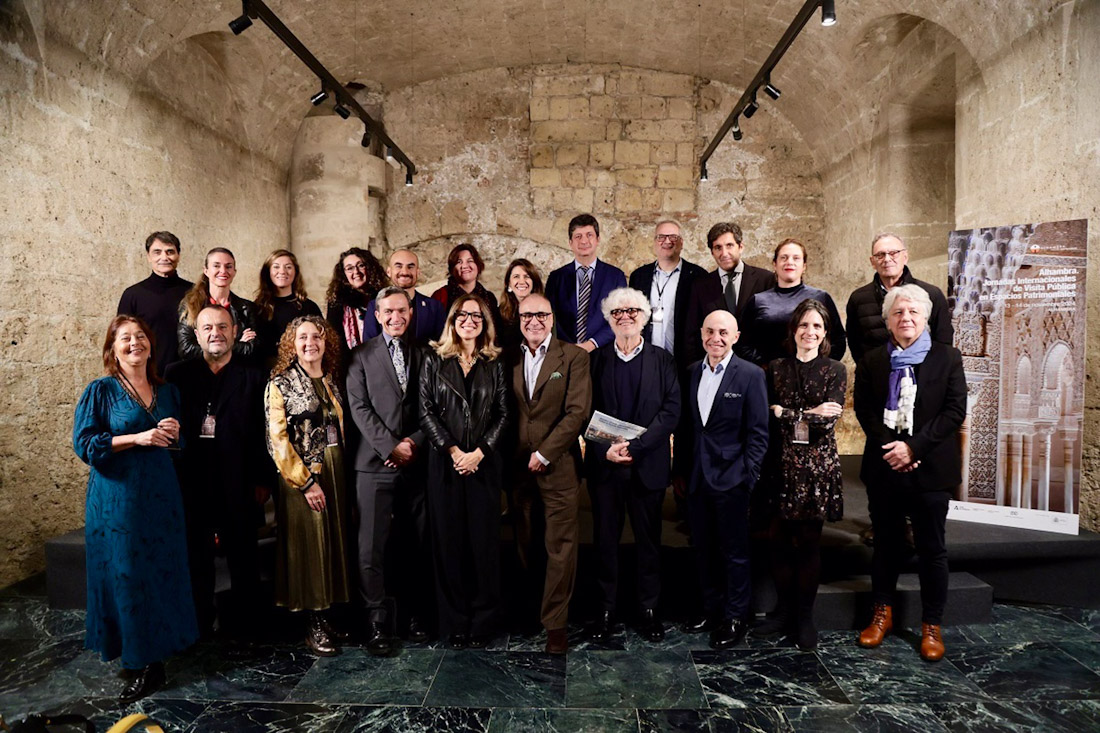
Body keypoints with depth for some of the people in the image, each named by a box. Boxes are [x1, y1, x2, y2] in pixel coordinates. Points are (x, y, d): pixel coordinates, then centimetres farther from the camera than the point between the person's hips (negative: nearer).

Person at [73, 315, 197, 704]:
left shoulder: (167, 391, 11)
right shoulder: (100, 391, -2)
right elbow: (84, 444, -9)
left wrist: (174, 434, -4)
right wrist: (138, 438, -18)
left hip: (161, 497, 4)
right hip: (118, 500, -4)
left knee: (163, 573, 5)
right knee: (127, 577, 1)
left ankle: (156, 653, 19)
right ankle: (140, 664, 12)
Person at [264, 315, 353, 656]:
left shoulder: (333, 382, 11)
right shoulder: (280, 385, -5)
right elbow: (277, 440, -10)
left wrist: (342, 473, 5)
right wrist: (306, 482, -14)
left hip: (336, 473, 5)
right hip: (300, 477, -5)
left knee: (335, 541, 8)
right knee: (308, 545, 0)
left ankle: (328, 615, 20)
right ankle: (315, 625, 12)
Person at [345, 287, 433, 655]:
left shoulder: (423, 355, 12)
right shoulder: (362, 356, 6)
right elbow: (359, 407, -2)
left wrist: (414, 442, -7)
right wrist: (391, 446, -10)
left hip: (416, 463, 2)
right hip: (375, 463, -2)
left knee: (416, 543, 7)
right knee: (372, 546, 0)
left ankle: (415, 614, 20)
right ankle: (376, 623, 11)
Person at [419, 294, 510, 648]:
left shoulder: (494, 364, 8)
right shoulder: (435, 361, 6)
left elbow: (502, 415, 4)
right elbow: (426, 411, 0)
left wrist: (478, 453, -8)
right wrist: (453, 450, -10)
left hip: (484, 463, 1)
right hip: (445, 463, 0)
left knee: (484, 540, 2)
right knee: (449, 540, 4)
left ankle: (482, 622, 15)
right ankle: (455, 622, 15)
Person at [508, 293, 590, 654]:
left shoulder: (573, 357, -2)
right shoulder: (509, 359, 9)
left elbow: (578, 412, -9)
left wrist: (544, 453, -12)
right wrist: (510, 460, -1)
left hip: (558, 468, -3)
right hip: (519, 468, 3)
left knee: (560, 549, 2)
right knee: (527, 546, 12)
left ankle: (555, 621, 14)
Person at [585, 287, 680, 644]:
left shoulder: (662, 360, 4)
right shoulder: (595, 360, 6)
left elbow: (671, 410, -6)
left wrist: (635, 445, -16)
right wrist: (605, 450, -13)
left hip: (648, 465, 0)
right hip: (604, 465, 1)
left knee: (649, 540, 9)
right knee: (605, 540, 7)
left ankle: (648, 609, 23)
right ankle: (606, 610, 20)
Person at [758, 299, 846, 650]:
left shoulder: (834, 370, 2)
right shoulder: (776, 368, 8)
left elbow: (828, 421, -10)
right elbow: (766, 414, -4)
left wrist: (787, 414, -9)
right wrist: (810, 414, -11)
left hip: (817, 466, -2)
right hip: (781, 465, 2)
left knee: (809, 542, 5)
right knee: (779, 540, 6)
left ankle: (804, 616, 19)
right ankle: (784, 609, 22)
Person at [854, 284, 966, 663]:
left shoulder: (948, 358, 0)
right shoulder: (871, 361, 6)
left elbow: (955, 411, -7)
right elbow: (863, 409, 1)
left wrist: (913, 447, -15)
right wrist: (888, 447, -13)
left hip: (930, 468, -2)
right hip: (884, 467, 2)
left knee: (932, 549, 7)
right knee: (886, 543, 13)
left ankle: (932, 626, 20)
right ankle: (882, 614, 28)